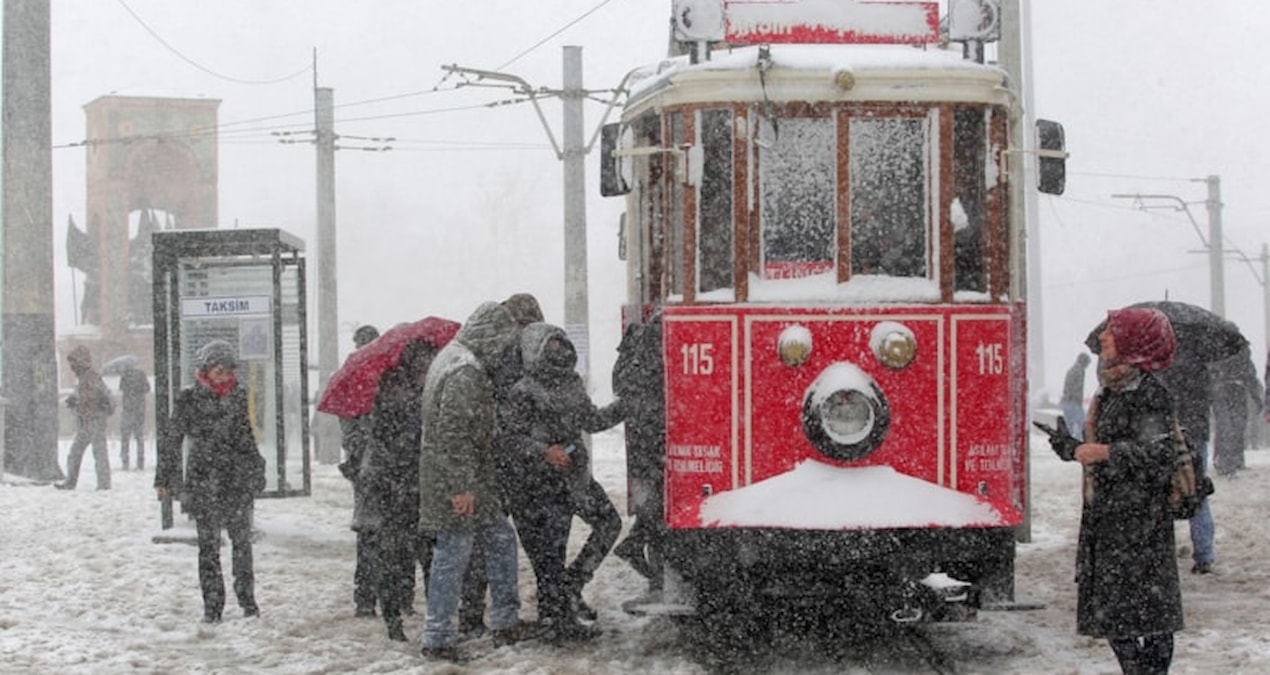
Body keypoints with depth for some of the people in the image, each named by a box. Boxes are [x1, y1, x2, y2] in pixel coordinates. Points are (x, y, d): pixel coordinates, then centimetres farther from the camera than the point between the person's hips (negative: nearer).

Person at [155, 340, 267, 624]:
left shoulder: (238, 395, 7)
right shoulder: (189, 398, -3)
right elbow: (172, 439, 1)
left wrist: (255, 473, 21)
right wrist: (165, 478, 0)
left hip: (238, 479, 3)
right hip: (203, 480, -3)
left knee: (242, 540, 4)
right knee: (209, 544, -1)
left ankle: (247, 599, 16)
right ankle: (212, 606, 5)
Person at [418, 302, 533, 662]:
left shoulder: (453, 358, 14)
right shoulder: (465, 371, -19)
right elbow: (452, 434, -24)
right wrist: (461, 487, -23)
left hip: (472, 478, 11)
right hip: (455, 480, -11)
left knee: (501, 538, 15)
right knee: (453, 551, -4)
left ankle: (506, 622, 21)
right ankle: (437, 638, 3)